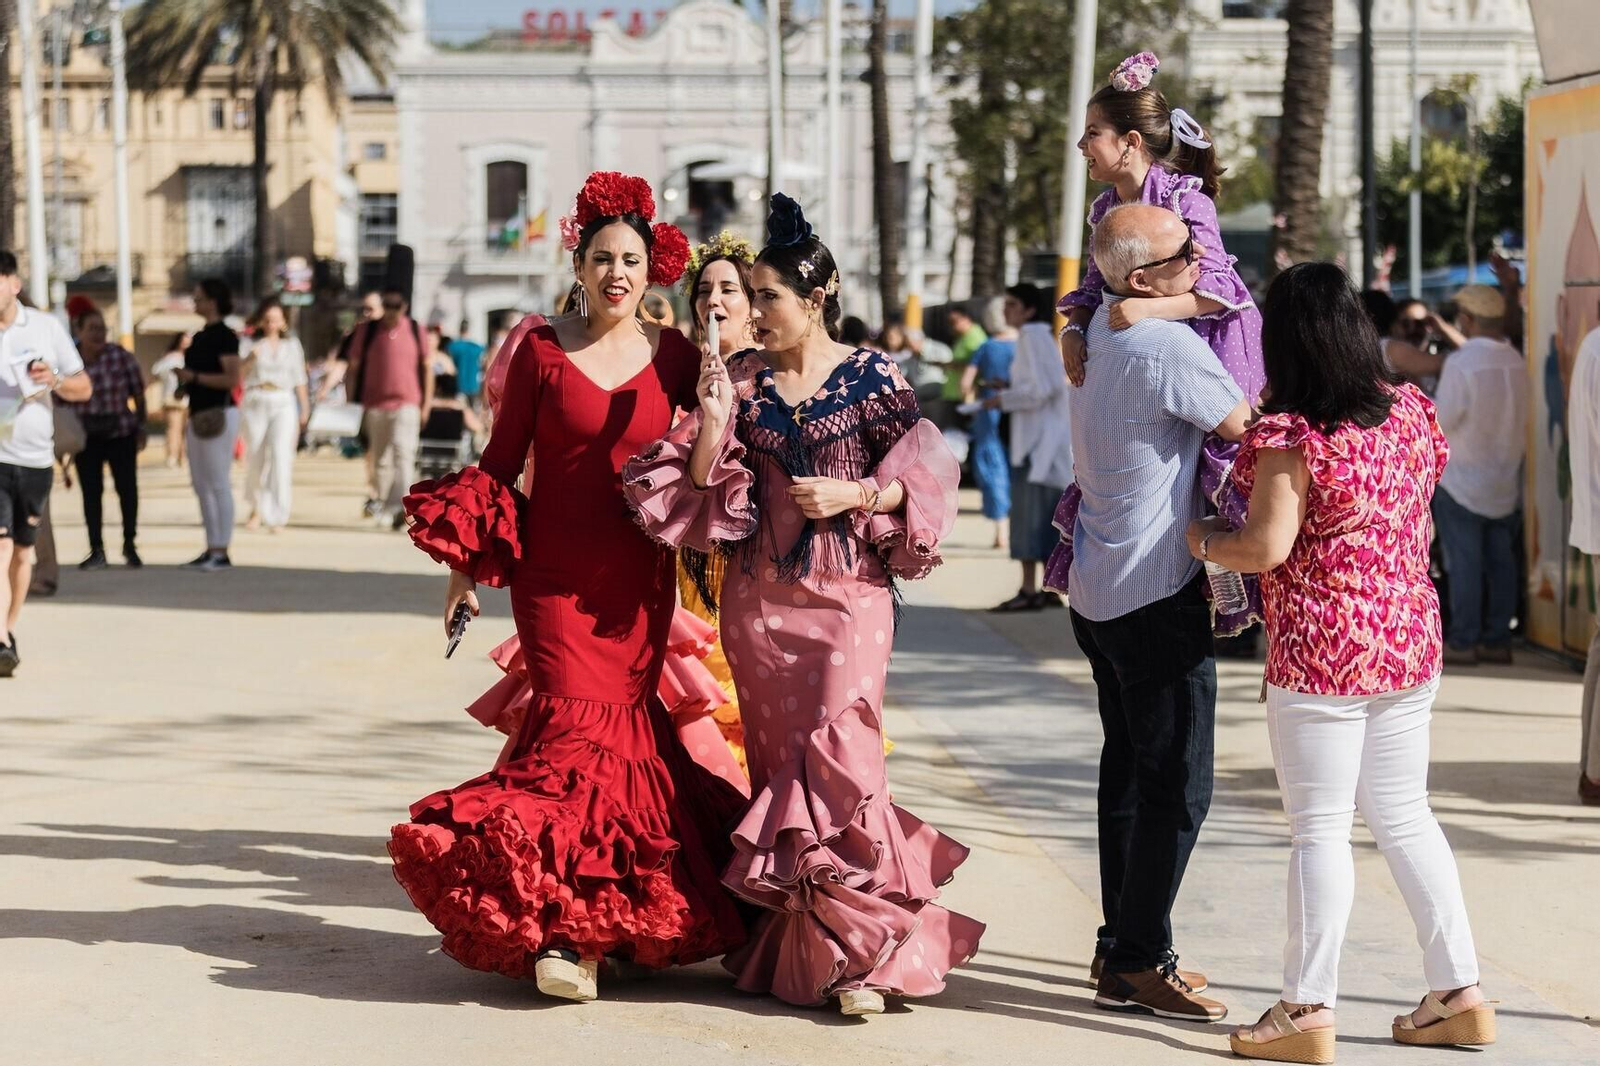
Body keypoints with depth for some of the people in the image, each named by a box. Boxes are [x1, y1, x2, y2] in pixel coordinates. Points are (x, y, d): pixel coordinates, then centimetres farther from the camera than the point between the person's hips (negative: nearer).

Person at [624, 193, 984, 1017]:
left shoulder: (872, 379, -2)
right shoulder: (743, 379, 6)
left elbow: (923, 480, 0)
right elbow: (700, 486, 3)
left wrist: (854, 495, -14)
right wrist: (712, 421, -12)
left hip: (849, 594, -3)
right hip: (760, 599, 4)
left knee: (836, 762, -11)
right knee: (780, 764, 6)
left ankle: (857, 949, -5)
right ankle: (799, 943, 14)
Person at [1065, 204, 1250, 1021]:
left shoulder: (1092, 332, 7)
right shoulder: (1169, 346, -19)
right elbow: (1248, 426, -9)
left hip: (1097, 587, 10)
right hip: (1157, 593, -10)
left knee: (1130, 770, 16)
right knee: (1178, 784, -5)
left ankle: (1120, 942, 22)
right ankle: (1137, 963, -4)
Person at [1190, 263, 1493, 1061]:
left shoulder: (1292, 436, -17)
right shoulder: (1407, 411, 4)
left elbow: (1266, 547, -20)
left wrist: (1201, 539, -3)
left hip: (1321, 652, -7)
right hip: (1411, 636, 7)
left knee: (1319, 827, 0)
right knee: (1404, 816, 16)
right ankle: (1459, 994, 18)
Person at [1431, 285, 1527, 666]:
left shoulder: (1460, 364, -20)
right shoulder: (1515, 362, 1)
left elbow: (1441, 420, -19)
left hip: (1462, 481, -6)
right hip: (1504, 479, 6)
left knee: (1463, 562, -2)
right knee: (1499, 561, 9)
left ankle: (1463, 642, -1)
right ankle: (1497, 640, 13)